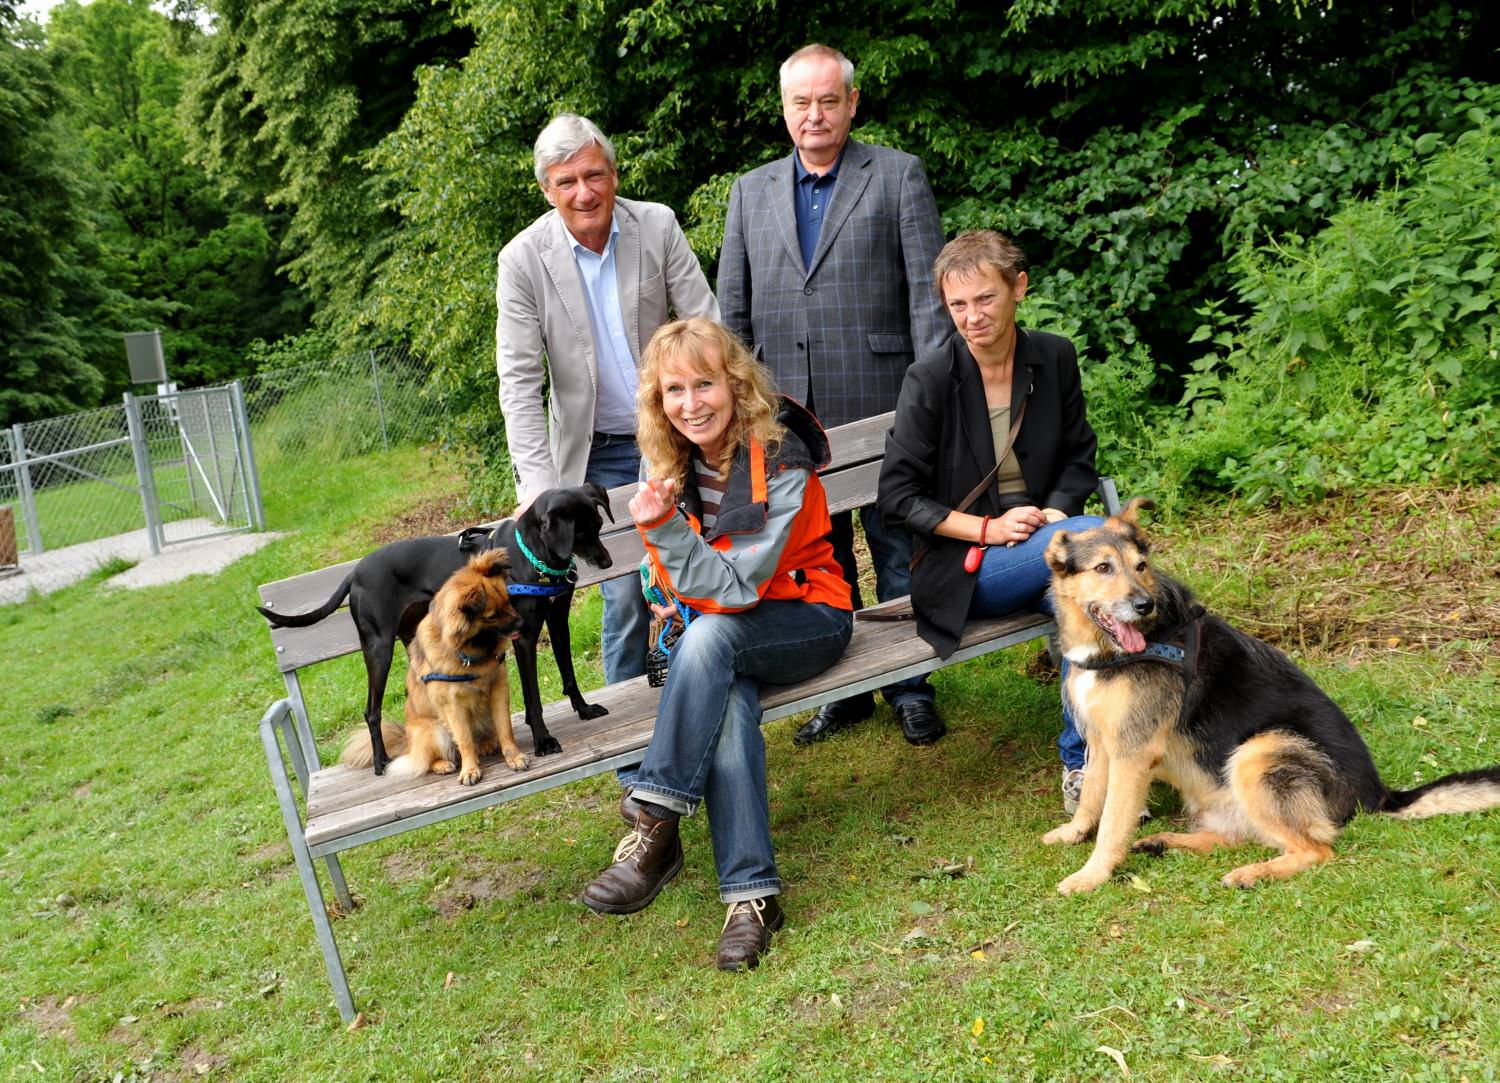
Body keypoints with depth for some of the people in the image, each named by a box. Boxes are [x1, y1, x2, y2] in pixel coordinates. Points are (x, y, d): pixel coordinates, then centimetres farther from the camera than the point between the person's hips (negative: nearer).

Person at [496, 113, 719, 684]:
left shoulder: (658, 225, -5)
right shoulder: (523, 260, -10)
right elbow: (519, 382, -12)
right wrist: (539, 485, -21)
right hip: (599, 453, -2)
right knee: (626, 596, 0)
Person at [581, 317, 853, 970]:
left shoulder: (781, 465, -20)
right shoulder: (669, 463, -2)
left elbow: (737, 588, -24)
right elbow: (674, 587, 14)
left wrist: (663, 529, -33)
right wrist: (669, 600, -5)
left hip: (803, 618, -4)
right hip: (722, 630, 4)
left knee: (709, 635, -36)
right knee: (726, 705, -31)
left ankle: (655, 830, -32)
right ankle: (751, 892, -31)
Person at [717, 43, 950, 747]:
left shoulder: (898, 175, 2)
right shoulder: (750, 192, 12)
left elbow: (928, 292, -3)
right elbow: (731, 311, 12)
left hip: (881, 403, -3)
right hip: (787, 413, 3)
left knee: (899, 552, 5)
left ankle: (911, 690, 20)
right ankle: (843, 690, 25)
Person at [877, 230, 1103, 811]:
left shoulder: (1055, 358, 4)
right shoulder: (930, 380, -8)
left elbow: (1079, 457, 13)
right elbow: (897, 493, -7)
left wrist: (1057, 511, -8)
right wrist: (987, 529, -16)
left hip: (1045, 538, 4)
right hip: (963, 567, -4)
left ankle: (1082, 763, -20)